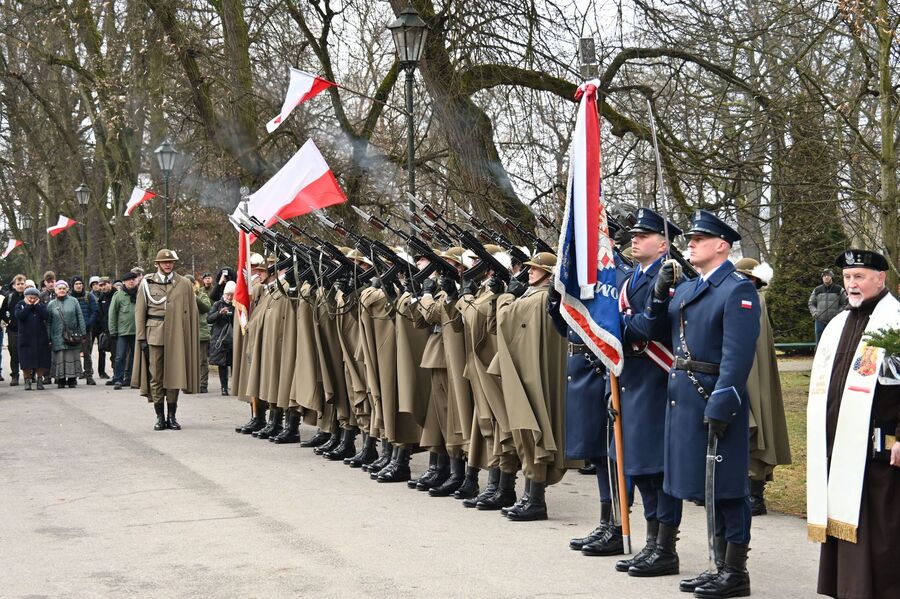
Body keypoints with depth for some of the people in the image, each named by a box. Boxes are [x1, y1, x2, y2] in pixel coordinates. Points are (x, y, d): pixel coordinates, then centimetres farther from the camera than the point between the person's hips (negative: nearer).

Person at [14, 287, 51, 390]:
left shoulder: (41, 305, 7)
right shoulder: (19, 305, 3)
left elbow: (45, 316, -12)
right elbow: (20, 316, -17)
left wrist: (36, 305, -10)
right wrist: (28, 305, -11)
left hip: (40, 338, 1)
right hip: (25, 338, -1)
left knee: (41, 362, 2)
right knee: (26, 362, -1)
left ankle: (39, 380, 13)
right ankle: (27, 381, 9)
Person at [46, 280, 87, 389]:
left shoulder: (73, 301, 5)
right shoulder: (51, 304, 8)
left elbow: (80, 318, 4)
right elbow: (48, 323, 8)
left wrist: (83, 334, -1)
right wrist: (49, 338, 2)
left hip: (72, 336, -1)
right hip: (58, 337, 1)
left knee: (72, 358, 0)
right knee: (59, 358, -1)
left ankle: (72, 379, 6)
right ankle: (61, 380, 6)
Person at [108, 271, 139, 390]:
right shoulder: (118, 295, 0)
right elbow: (112, 314, 1)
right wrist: (113, 330, -3)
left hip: (137, 331, 3)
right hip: (122, 331, -3)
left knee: (135, 356, 9)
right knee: (120, 357, -6)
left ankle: (130, 378, 19)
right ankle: (117, 379, 0)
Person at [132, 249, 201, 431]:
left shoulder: (184, 284, 7)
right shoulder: (147, 283, 7)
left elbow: (191, 313, 6)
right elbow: (140, 312, 6)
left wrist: (191, 338, 1)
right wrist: (141, 338, -1)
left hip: (176, 337, 0)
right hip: (154, 336, 0)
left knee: (174, 376, 1)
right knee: (155, 377, 1)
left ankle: (172, 417, 10)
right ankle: (160, 417, 9)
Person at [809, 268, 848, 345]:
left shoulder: (839, 290, 4)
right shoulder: (817, 290, 11)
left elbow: (845, 304, 4)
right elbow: (811, 303, 16)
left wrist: (838, 314, -9)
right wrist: (815, 313, -1)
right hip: (820, 321, 3)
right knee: (819, 344, 6)